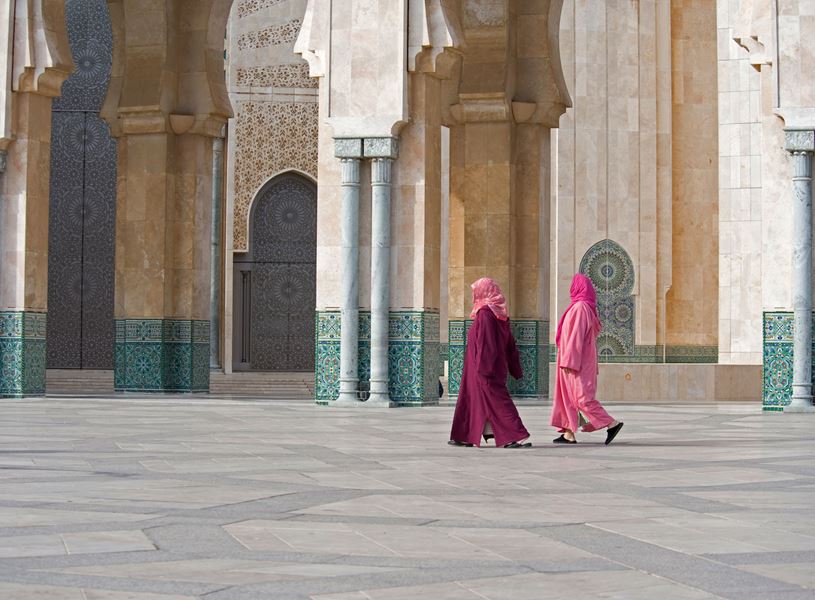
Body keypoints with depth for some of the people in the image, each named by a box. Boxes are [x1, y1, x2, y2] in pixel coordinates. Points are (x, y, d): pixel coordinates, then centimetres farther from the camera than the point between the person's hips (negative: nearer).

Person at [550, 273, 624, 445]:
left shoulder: (579, 307, -16)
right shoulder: (586, 307, 14)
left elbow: (576, 336, -21)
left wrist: (568, 361, -22)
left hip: (576, 360, -10)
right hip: (581, 360, 10)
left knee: (582, 397, -10)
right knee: (568, 395, 9)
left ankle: (612, 423, -9)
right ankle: (569, 434, 9)